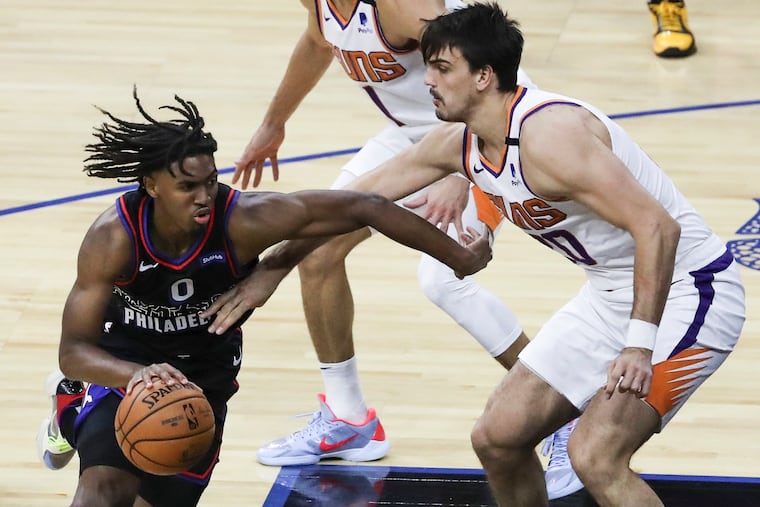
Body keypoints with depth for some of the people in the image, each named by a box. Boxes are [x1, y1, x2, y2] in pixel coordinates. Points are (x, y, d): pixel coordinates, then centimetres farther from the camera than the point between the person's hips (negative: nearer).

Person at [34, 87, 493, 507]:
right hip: (121, 364, -3)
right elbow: (73, 351, -30)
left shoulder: (243, 220, -31)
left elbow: (364, 208, -26)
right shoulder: (113, 237, -31)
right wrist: (138, 375, -52)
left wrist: (458, 257, -20)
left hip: (204, 372, 3)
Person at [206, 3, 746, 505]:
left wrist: (639, 343, -37)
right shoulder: (458, 141, 0)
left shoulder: (547, 135, -28)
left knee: (595, 454, -23)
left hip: (687, 290, -9)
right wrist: (271, 268, 13)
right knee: (497, 437, 9)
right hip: (610, 292, 9)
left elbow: (656, 228, -32)